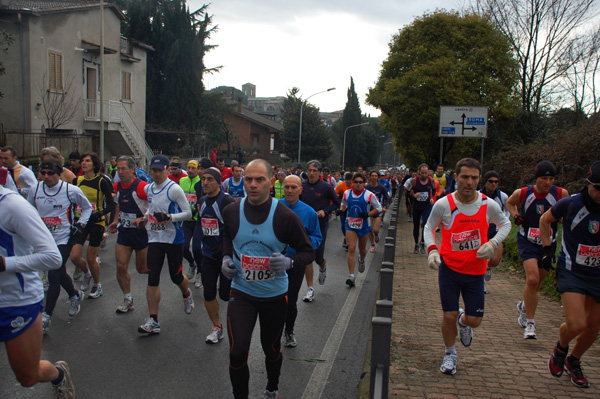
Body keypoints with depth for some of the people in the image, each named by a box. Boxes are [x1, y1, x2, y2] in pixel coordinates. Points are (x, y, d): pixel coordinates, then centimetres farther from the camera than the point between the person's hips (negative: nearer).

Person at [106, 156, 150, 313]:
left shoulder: (141, 187, -19)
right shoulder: (117, 186, 4)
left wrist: (142, 219, -27)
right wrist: (116, 220, 12)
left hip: (141, 231, -6)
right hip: (124, 231, 6)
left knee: (142, 269, 5)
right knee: (121, 266, 1)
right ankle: (127, 300, 16)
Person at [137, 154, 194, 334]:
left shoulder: (174, 189, -12)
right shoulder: (148, 189, 8)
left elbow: (188, 213, -12)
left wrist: (168, 217, -25)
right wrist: (145, 217, 5)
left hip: (174, 238, -5)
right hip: (155, 238, 5)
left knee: (176, 276, 7)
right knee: (152, 277, -2)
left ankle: (186, 294, 44)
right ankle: (153, 321, 3)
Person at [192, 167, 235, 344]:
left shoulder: (228, 202, -16)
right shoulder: (202, 201, 7)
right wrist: (197, 247, 15)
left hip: (227, 255, -6)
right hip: (208, 255, 6)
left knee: (226, 294, -1)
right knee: (208, 293, 6)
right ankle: (217, 328, 23)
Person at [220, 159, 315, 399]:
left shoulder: (285, 216, -17)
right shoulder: (231, 212, -7)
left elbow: (308, 252, -8)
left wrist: (289, 262, -27)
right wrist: (226, 257, -1)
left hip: (274, 294, -1)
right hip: (241, 291, 1)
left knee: (272, 349, 19)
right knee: (237, 353, -9)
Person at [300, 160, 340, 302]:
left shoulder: (326, 187, -7)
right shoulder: (302, 186, -1)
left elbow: (337, 203, 2)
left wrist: (325, 211, -13)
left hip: (320, 226, -2)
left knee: (318, 257, 4)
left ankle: (323, 267, 43)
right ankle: (310, 289, 11)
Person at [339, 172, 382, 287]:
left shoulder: (369, 195, -10)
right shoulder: (347, 193, -1)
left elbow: (378, 208, -1)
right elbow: (343, 204, 18)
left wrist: (368, 214, -17)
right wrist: (341, 210, -5)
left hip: (364, 225, -1)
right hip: (350, 225, 1)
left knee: (362, 249, 16)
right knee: (351, 249, -10)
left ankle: (361, 260, 54)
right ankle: (351, 276, -8)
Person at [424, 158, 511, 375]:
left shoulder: (489, 205, -10)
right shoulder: (443, 204, -13)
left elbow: (505, 224, 9)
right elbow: (429, 227, 4)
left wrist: (493, 244, -9)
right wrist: (432, 249, -14)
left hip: (475, 270, 1)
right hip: (448, 268, -1)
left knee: (474, 321, 4)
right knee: (449, 316, 0)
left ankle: (463, 322, 43)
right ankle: (450, 354, 28)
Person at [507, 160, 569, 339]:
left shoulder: (561, 194, -10)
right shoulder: (522, 193, -11)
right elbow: (510, 202, 12)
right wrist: (515, 215, -5)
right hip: (528, 242, -3)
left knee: (536, 282, 14)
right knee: (532, 279, -21)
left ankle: (524, 306, 46)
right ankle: (530, 323, -8)